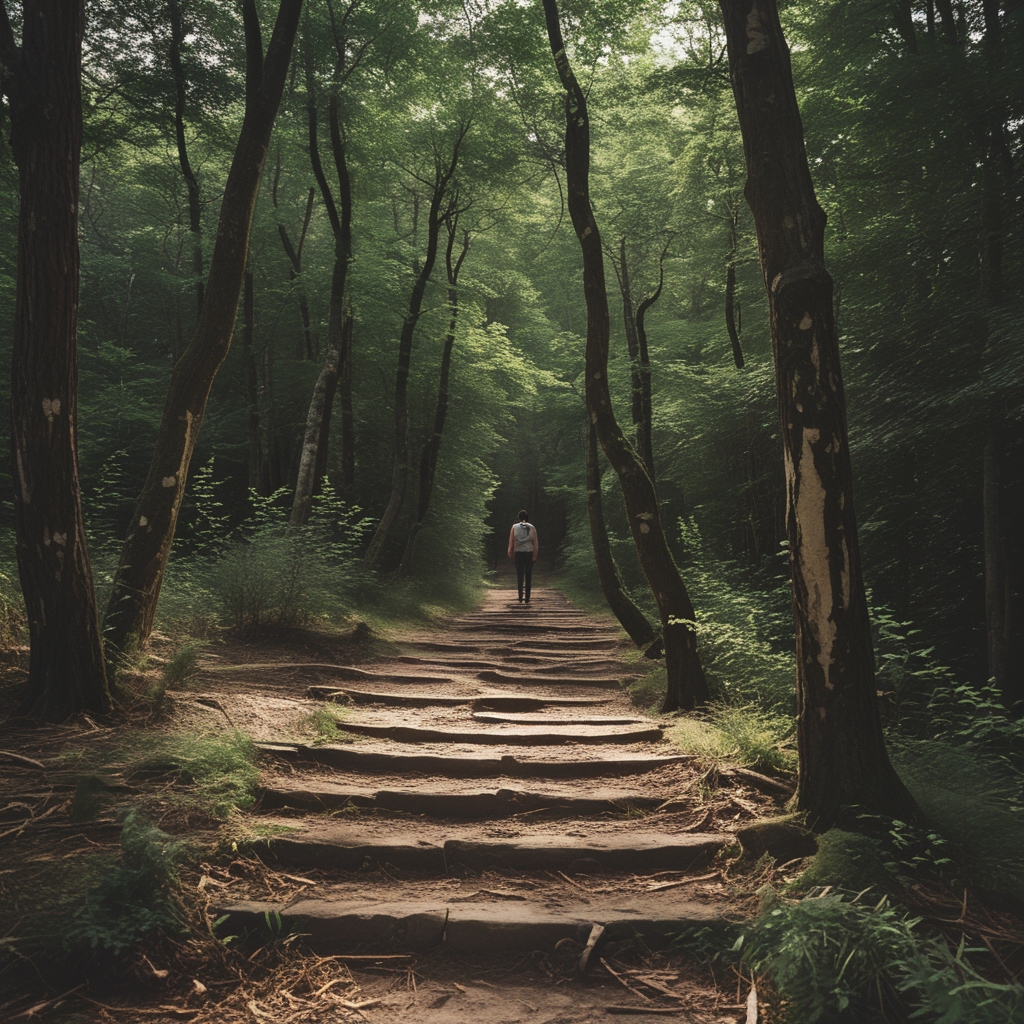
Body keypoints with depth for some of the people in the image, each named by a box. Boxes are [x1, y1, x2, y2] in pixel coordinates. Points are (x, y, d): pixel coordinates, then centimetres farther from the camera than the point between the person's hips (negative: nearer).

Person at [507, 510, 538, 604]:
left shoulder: (514, 527, 1)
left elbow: (511, 541, 0)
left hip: (518, 553, 0)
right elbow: (535, 542, -2)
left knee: (519, 575, 6)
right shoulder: (532, 527, 1)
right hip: (529, 553, 0)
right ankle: (527, 599, 5)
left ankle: (520, 596, -6)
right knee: (528, 576, 5)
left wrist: (511, 553, 7)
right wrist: (535, 555, 1)